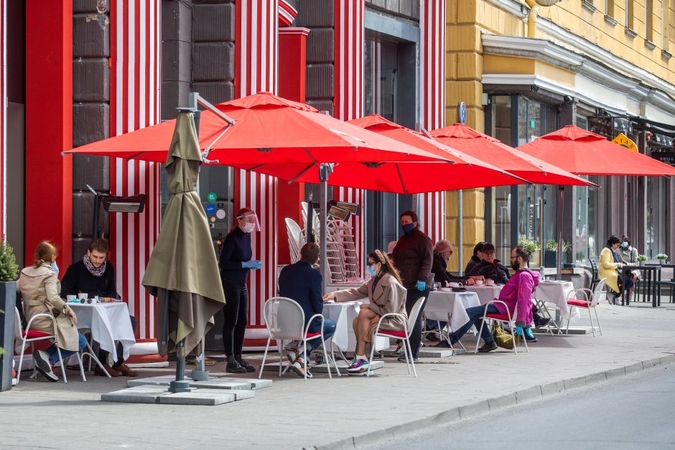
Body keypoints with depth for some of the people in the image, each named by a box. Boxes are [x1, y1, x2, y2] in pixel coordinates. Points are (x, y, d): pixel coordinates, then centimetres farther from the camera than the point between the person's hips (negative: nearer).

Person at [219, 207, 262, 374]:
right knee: (231, 322, -4)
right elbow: (223, 263, -18)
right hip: (230, 283, -8)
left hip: (241, 283, 8)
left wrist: (252, 264, 2)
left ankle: (238, 357, 18)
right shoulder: (232, 238, -15)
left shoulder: (246, 236, 10)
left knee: (242, 322, 11)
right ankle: (231, 361, -1)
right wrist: (245, 264, -20)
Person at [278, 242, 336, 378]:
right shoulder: (314, 274, -14)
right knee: (331, 326, 22)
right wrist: (317, 315, 9)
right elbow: (317, 303, -14)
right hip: (305, 321, -7)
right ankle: (299, 352, 3)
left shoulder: (285, 270, 5)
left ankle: (302, 357, 18)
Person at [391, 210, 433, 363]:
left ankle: (414, 353, -11)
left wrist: (422, 279, -22)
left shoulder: (422, 239, -4)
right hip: (404, 285, 8)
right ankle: (410, 349, 4)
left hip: (418, 287, -8)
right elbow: (396, 260, 32)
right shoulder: (403, 240, 23)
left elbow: (427, 261, -13)